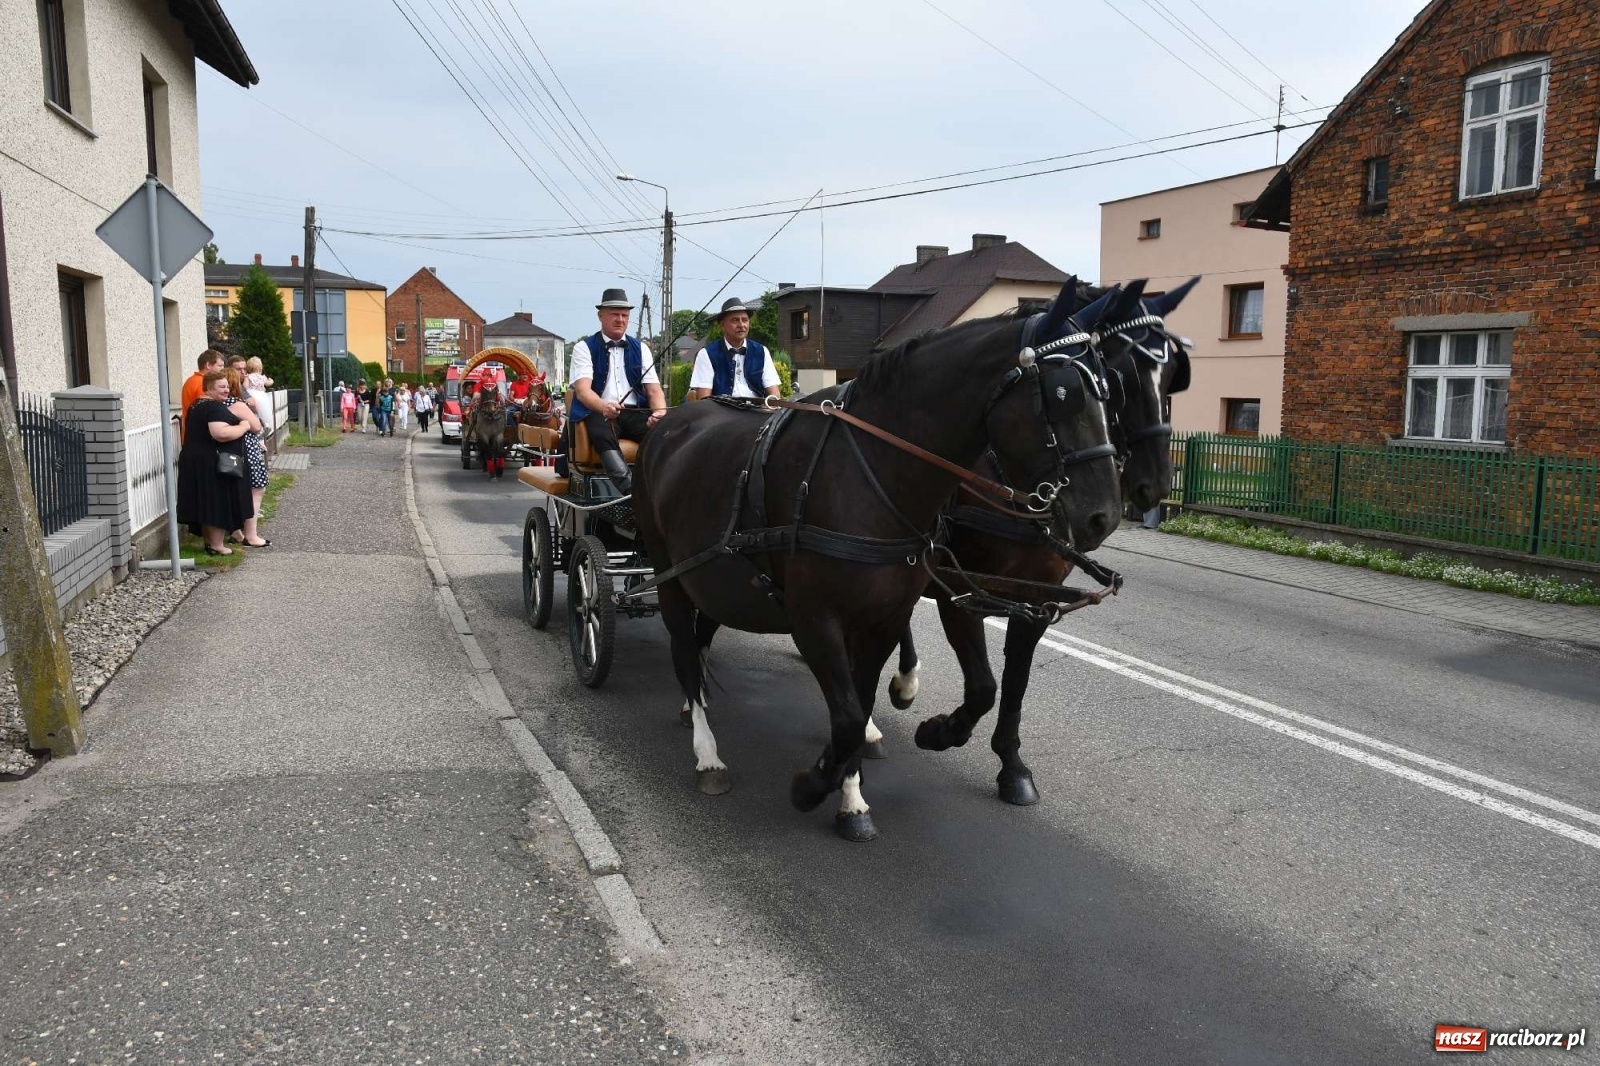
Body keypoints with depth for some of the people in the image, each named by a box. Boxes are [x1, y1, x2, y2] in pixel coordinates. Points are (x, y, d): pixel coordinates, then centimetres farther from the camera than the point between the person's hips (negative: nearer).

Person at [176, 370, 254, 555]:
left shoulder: (197, 405, 16)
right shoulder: (214, 407, -18)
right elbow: (221, 433, -32)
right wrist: (243, 427, -18)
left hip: (197, 462, 10)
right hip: (213, 464, -10)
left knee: (208, 504, 15)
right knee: (219, 503, -4)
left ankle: (209, 540, 23)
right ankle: (216, 546, 0)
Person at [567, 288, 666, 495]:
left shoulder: (640, 348, 16)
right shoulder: (584, 347, 5)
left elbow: (654, 388, 6)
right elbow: (582, 390, -11)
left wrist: (660, 412, -19)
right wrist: (604, 407, -34)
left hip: (635, 413, 3)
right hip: (597, 412, -3)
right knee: (603, 434, -38)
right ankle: (630, 489, -56)